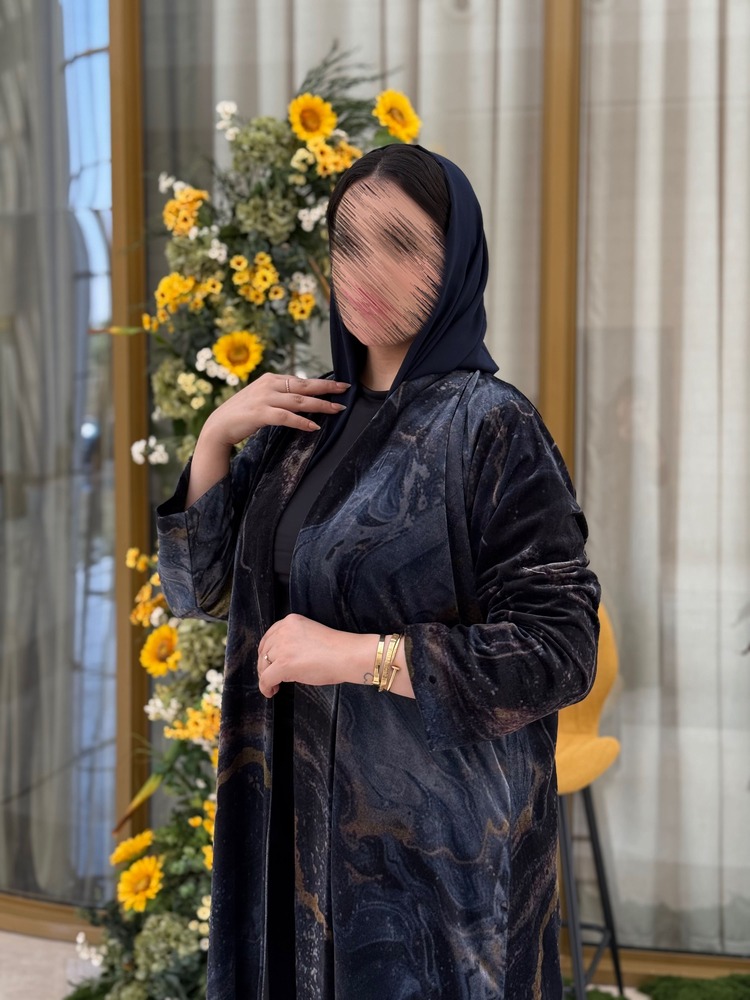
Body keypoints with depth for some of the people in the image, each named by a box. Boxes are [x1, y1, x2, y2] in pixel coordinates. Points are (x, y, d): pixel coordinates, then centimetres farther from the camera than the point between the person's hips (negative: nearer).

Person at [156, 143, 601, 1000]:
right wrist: (216, 436, -7)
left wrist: (359, 654, -23)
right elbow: (196, 586, 7)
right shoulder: (304, 417, 5)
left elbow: (564, 651, -17)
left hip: (432, 834, -6)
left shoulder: (491, 426, -14)